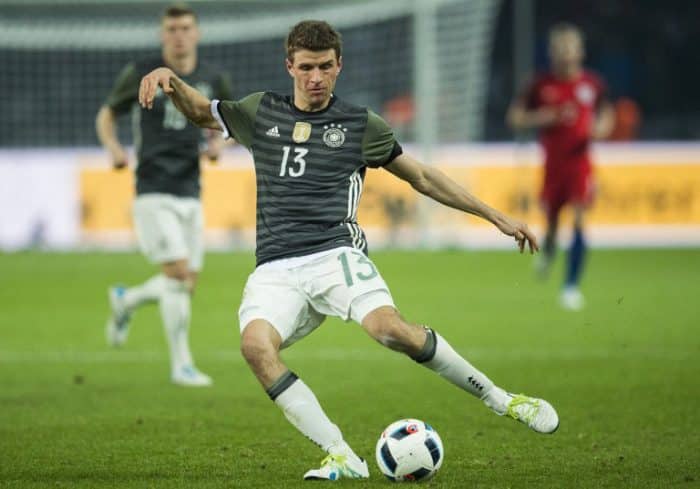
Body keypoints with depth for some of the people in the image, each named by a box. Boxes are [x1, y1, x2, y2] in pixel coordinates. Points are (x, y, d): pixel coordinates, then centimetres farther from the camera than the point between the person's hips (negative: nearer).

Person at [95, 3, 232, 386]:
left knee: (186, 286, 7)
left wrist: (219, 142, -2)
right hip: (154, 193, -5)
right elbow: (107, 114, 10)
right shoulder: (141, 74, -2)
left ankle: (126, 301, 37)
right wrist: (113, 147, -10)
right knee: (178, 275, -17)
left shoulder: (213, 81, 6)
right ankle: (181, 365, -9)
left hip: (190, 195, 5)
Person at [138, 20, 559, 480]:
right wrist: (170, 79, 9)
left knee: (389, 328, -32)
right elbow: (200, 111, 31)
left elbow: (423, 178, 21)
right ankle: (343, 458, -29)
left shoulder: (362, 125, 13)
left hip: (335, 255, -2)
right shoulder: (262, 112, 18)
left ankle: (502, 399, -14)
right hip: (276, 269, 2)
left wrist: (497, 217, 21)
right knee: (256, 344, -31)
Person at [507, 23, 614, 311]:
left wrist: (601, 128, -6)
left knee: (579, 220, -13)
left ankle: (571, 286, -10)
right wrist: (548, 117, -15)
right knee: (551, 219, 8)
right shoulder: (541, 85, -2)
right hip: (551, 165, 0)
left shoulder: (592, 84, 3)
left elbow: (607, 115, 18)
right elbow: (514, 118, -1)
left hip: (580, 162, 0)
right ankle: (548, 249, 46)